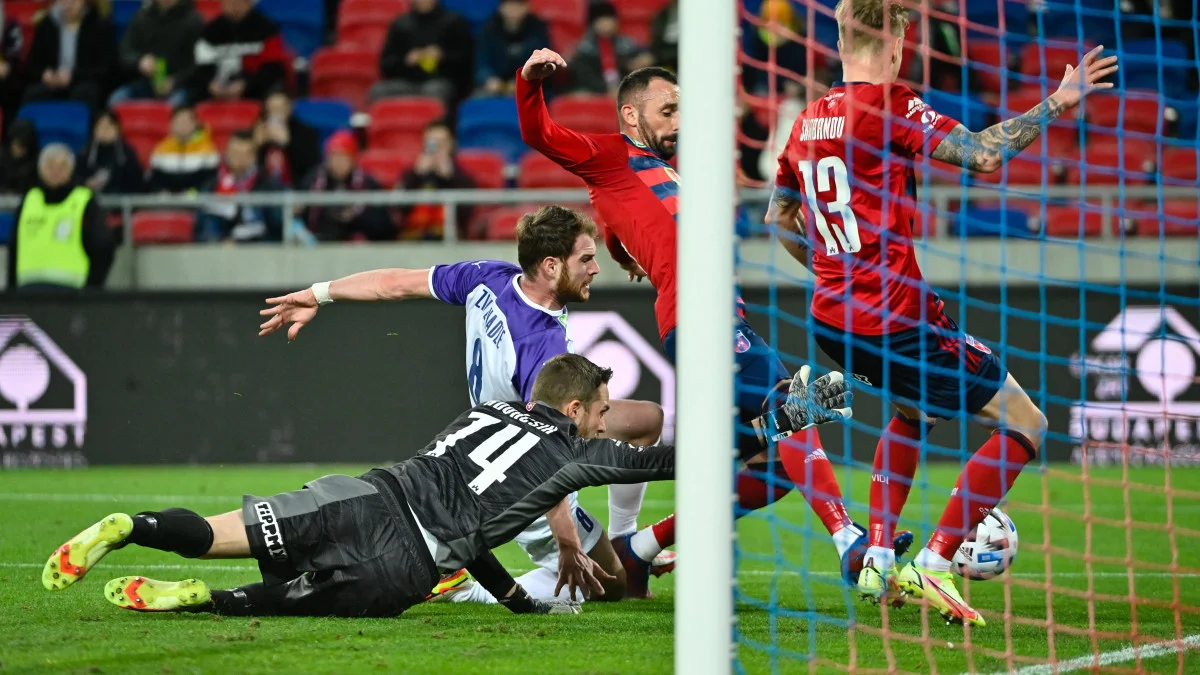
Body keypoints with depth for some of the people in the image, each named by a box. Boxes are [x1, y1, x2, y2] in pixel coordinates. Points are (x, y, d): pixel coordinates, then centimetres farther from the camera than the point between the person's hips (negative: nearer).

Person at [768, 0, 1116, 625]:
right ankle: (932, 565, -5)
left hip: (833, 317, 8)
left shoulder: (808, 120, 10)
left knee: (913, 411, 36)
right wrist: (1057, 104, -17)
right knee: (1025, 425, 2)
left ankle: (876, 561, 25)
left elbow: (779, 217, 23)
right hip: (895, 319, -8)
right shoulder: (891, 107, -13)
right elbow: (982, 153, -25)